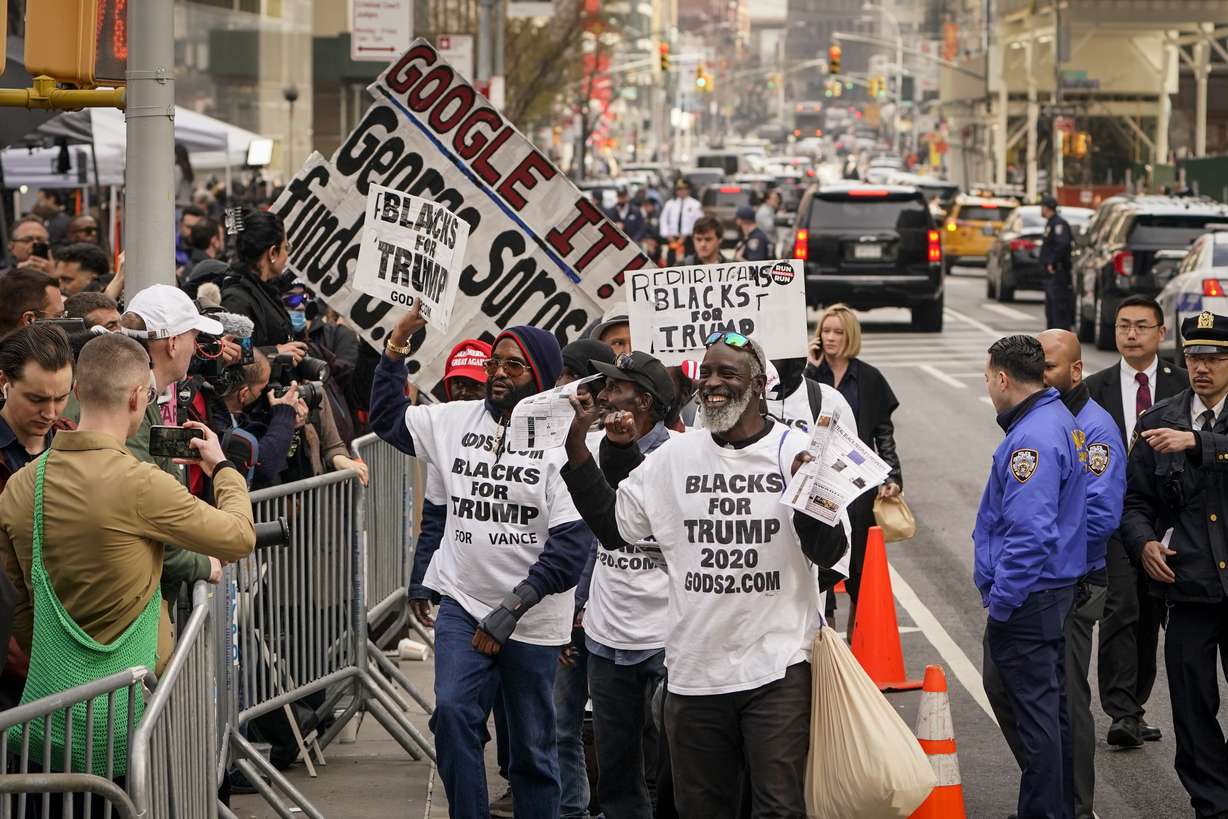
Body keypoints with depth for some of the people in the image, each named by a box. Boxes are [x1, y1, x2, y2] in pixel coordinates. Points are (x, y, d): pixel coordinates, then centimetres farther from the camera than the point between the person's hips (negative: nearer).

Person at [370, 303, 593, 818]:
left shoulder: (561, 442, -11)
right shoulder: (457, 420, 5)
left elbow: (572, 542, -15)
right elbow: (388, 419, 19)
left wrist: (513, 608, -19)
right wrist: (397, 345, 8)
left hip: (532, 620, -3)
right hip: (464, 604, 3)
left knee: (532, 744, 7)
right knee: (453, 712, -17)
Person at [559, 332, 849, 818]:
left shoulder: (796, 453, -4)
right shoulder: (673, 459, 6)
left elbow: (830, 554, -6)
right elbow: (611, 528, 8)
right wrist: (577, 445, 2)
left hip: (777, 668, -3)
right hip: (693, 669, 4)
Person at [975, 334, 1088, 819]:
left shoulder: (1032, 439, -21)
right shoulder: (1061, 421, 11)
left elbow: (1029, 533, -27)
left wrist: (1001, 602, -21)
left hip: (1027, 596, -10)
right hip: (1059, 587, 10)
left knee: (1036, 712, -4)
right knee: (1052, 704, 18)